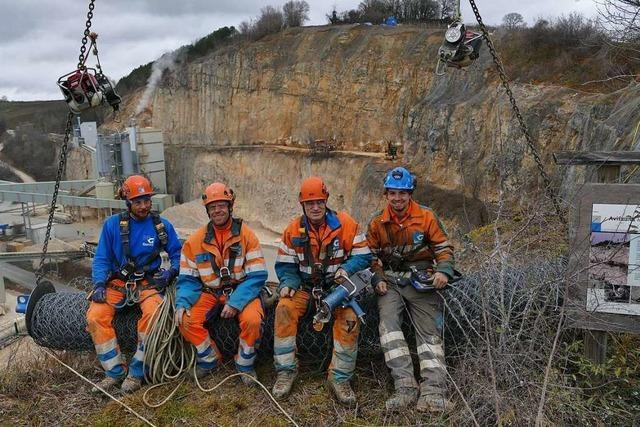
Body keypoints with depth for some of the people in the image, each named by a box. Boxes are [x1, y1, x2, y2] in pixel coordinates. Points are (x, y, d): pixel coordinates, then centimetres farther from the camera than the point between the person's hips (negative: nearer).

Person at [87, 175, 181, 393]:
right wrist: (99, 284, -11)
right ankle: (116, 371, -9)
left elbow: (177, 254, 9)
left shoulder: (162, 225, 1)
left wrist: (172, 271, -10)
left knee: (153, 313, -32)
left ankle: (136, 372, -16)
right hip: (117, 282, 2)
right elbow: (101, 259, 4)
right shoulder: (112, 224, 1)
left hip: (148, 282, -1)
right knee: (95, 316, -23)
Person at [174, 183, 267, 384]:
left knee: (252, 320, -31)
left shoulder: (246, 235, -10)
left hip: (241, 291, -3)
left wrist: (235, 303, -24)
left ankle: (245, 365, -1)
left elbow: (257, 276, -13)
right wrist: (182, 304, -17)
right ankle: (210, 359, 7)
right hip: (211, 292, 3)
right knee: (186, 320, -21)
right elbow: (188, 279, 3)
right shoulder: (196, 240, -1)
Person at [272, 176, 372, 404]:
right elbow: (285, 265, 4)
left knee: (349, 317, -29)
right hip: (305, 287, 2)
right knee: (284, 308, -26)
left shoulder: (346, 224, -7)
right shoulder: (293, 230, 0)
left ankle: (340, 378, -13)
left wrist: (346, 268, -22)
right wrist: (288, 283, -15)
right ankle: (286, 370, -11)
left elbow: (363, 256, -4)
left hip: (336, 286, -2)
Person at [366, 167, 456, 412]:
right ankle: (405, 386, -25)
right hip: (390, 283, 1)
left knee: (429, 330, -12)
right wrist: (378, 280, -2)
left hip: (421, 281, -1)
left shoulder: (426, 217, -1)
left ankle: (433, 390, -17)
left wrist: (443, 271, -14)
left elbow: (444, 248, 3)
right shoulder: (377, 224, 5)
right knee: (388, 323, -22)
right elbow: (371, 257, 13)